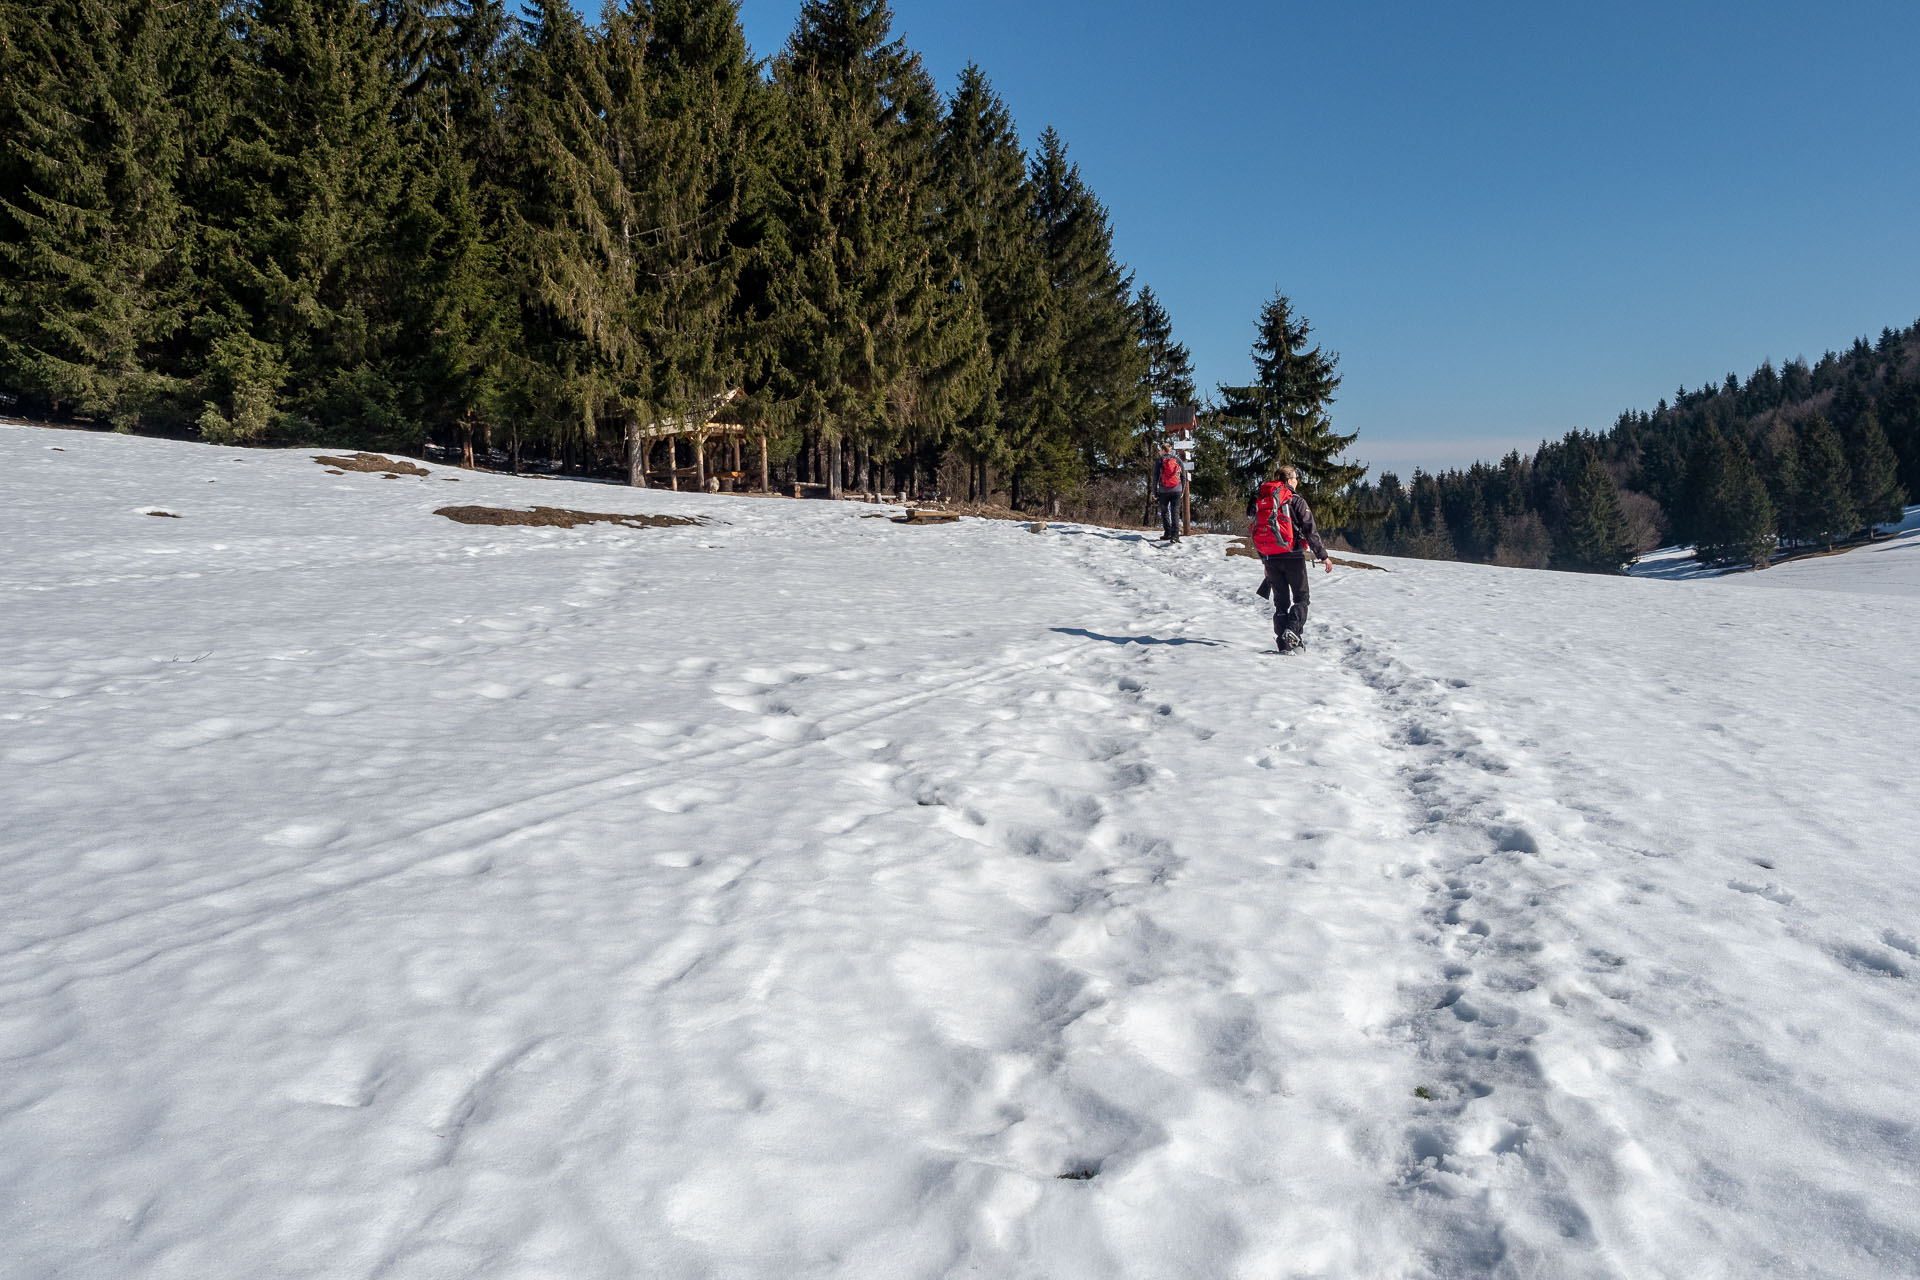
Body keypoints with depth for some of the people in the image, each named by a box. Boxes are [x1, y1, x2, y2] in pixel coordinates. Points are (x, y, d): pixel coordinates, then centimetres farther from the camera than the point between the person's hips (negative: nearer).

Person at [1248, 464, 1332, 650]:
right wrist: (1323, 556, -5)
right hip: (1292, 556, -5)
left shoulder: (1261, 500, 11)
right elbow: (1310, 531, -9)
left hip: (1270, 558, 5)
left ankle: (1283, 643, 6)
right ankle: (1293, 632, -15)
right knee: (1301, 597, 7)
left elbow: (1258, 533, 15)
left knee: (1280, 601, 12)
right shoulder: (1296, 501, -6)